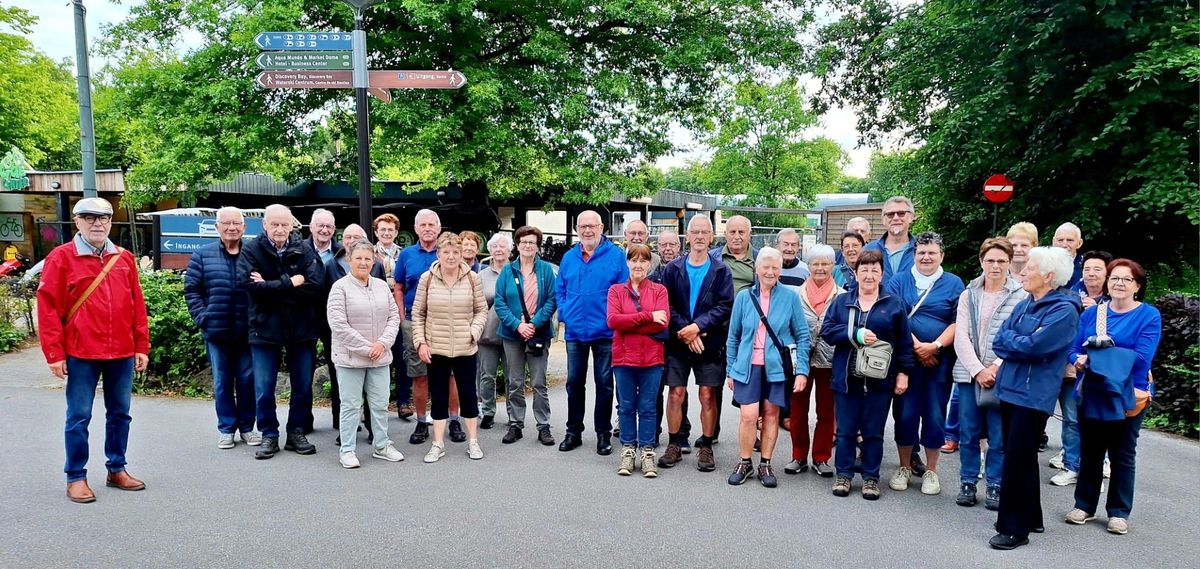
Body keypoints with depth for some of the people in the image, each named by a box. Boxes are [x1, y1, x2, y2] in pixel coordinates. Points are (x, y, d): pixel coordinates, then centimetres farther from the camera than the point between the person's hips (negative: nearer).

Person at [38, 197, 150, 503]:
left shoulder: (124, 258, 9)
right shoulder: (61, 257, -3)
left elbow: (137, 305, 10)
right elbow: (48, 307, -5)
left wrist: (142, 347, 7)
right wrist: (54, 353, -8)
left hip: (122, 352, 4)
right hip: (81, 354, -4)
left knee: (120, 413, 12)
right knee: (79, 416, 4)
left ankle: (116, 469, 25)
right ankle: (76, 477, 16)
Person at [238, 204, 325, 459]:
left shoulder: (305, 251, -2)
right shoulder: (251, 251, -4)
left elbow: (315, 285, -15)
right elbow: (248, 284, -18)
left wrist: (270, 287, -18)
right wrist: (289, 283, -20)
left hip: (302, 328, 1)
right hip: (265, 328, -1)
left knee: (303, 387, 9)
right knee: (264, 389, 5)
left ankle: (297, 433, 24)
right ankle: (269, 436, 20)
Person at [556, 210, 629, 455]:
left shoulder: (616, 255, -5)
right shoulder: (569, 257, 8)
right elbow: (559, 290, 15)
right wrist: (564, 313, 1)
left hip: (605, 331, -3)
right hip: (575, 331, 4)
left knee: (604, 383, 7)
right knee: (574, 382, 11)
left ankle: (603, 434, 19)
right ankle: (573, 432, 24)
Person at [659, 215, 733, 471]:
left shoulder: (721, 270, 2)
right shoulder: (674, 268, 4)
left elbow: (725, 306, -7)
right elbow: (666, 304, -1)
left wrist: (698, 326, -16)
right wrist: (684, 329, -13)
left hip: (709, 342, -1)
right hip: (678, 341, 1)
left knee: (708, 396, 3)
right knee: (676, 394, 4)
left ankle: (706, 447, 16)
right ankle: (674, 445, 17)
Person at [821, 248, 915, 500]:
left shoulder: (894, 305, 5)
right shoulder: (841, 302, 7)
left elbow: (904, 342, 5)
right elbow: (826, 331, -2)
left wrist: (903, 372, 0)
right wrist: (856, 335, -13)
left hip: (879, 380, -1)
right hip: (846, 378, 1)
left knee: (874, 432, 8)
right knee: (845, 430, 7)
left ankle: (871, 477, 20)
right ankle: (844, 474, 20)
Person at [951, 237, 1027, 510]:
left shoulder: (1021, 296, -1)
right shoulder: (968, 295, 7)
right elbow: (961, 337, 1)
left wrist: (995, 368, -14)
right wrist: (977, 370, -10)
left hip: (1004, 376, -2)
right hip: (969, 373, 2)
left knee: (999, 437, 4)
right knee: (968, 434, 8)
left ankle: (995, 486, 18)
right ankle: (968, 483, 20)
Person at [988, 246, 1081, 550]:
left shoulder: (1064, 310, -12)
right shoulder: (1024, 305, 13)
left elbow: (1033, 346, -21)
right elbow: (999, 342, 8)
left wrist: (1009, 339, -4)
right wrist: (1019, 344, -10)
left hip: (1033, 395, -8)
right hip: (1011, 388, 8)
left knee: (1017, 462, -4)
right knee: (1022, 458, 17)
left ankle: (1015, 528, 6)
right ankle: (1030, 517, 30)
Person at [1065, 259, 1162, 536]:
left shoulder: (1149, 316, -7)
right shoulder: (1091, 312, 4)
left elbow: (1141, 358, -18)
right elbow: (1074, 349, 0)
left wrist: (1098, 356, -20)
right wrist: (1079, 360, -22)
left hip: (1127, 397, -3)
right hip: (1091, 395, 3)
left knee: (1123, 456, 10)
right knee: (1089, 453, 13)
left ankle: (1119, 512, 21)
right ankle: (1084, 505, 24)